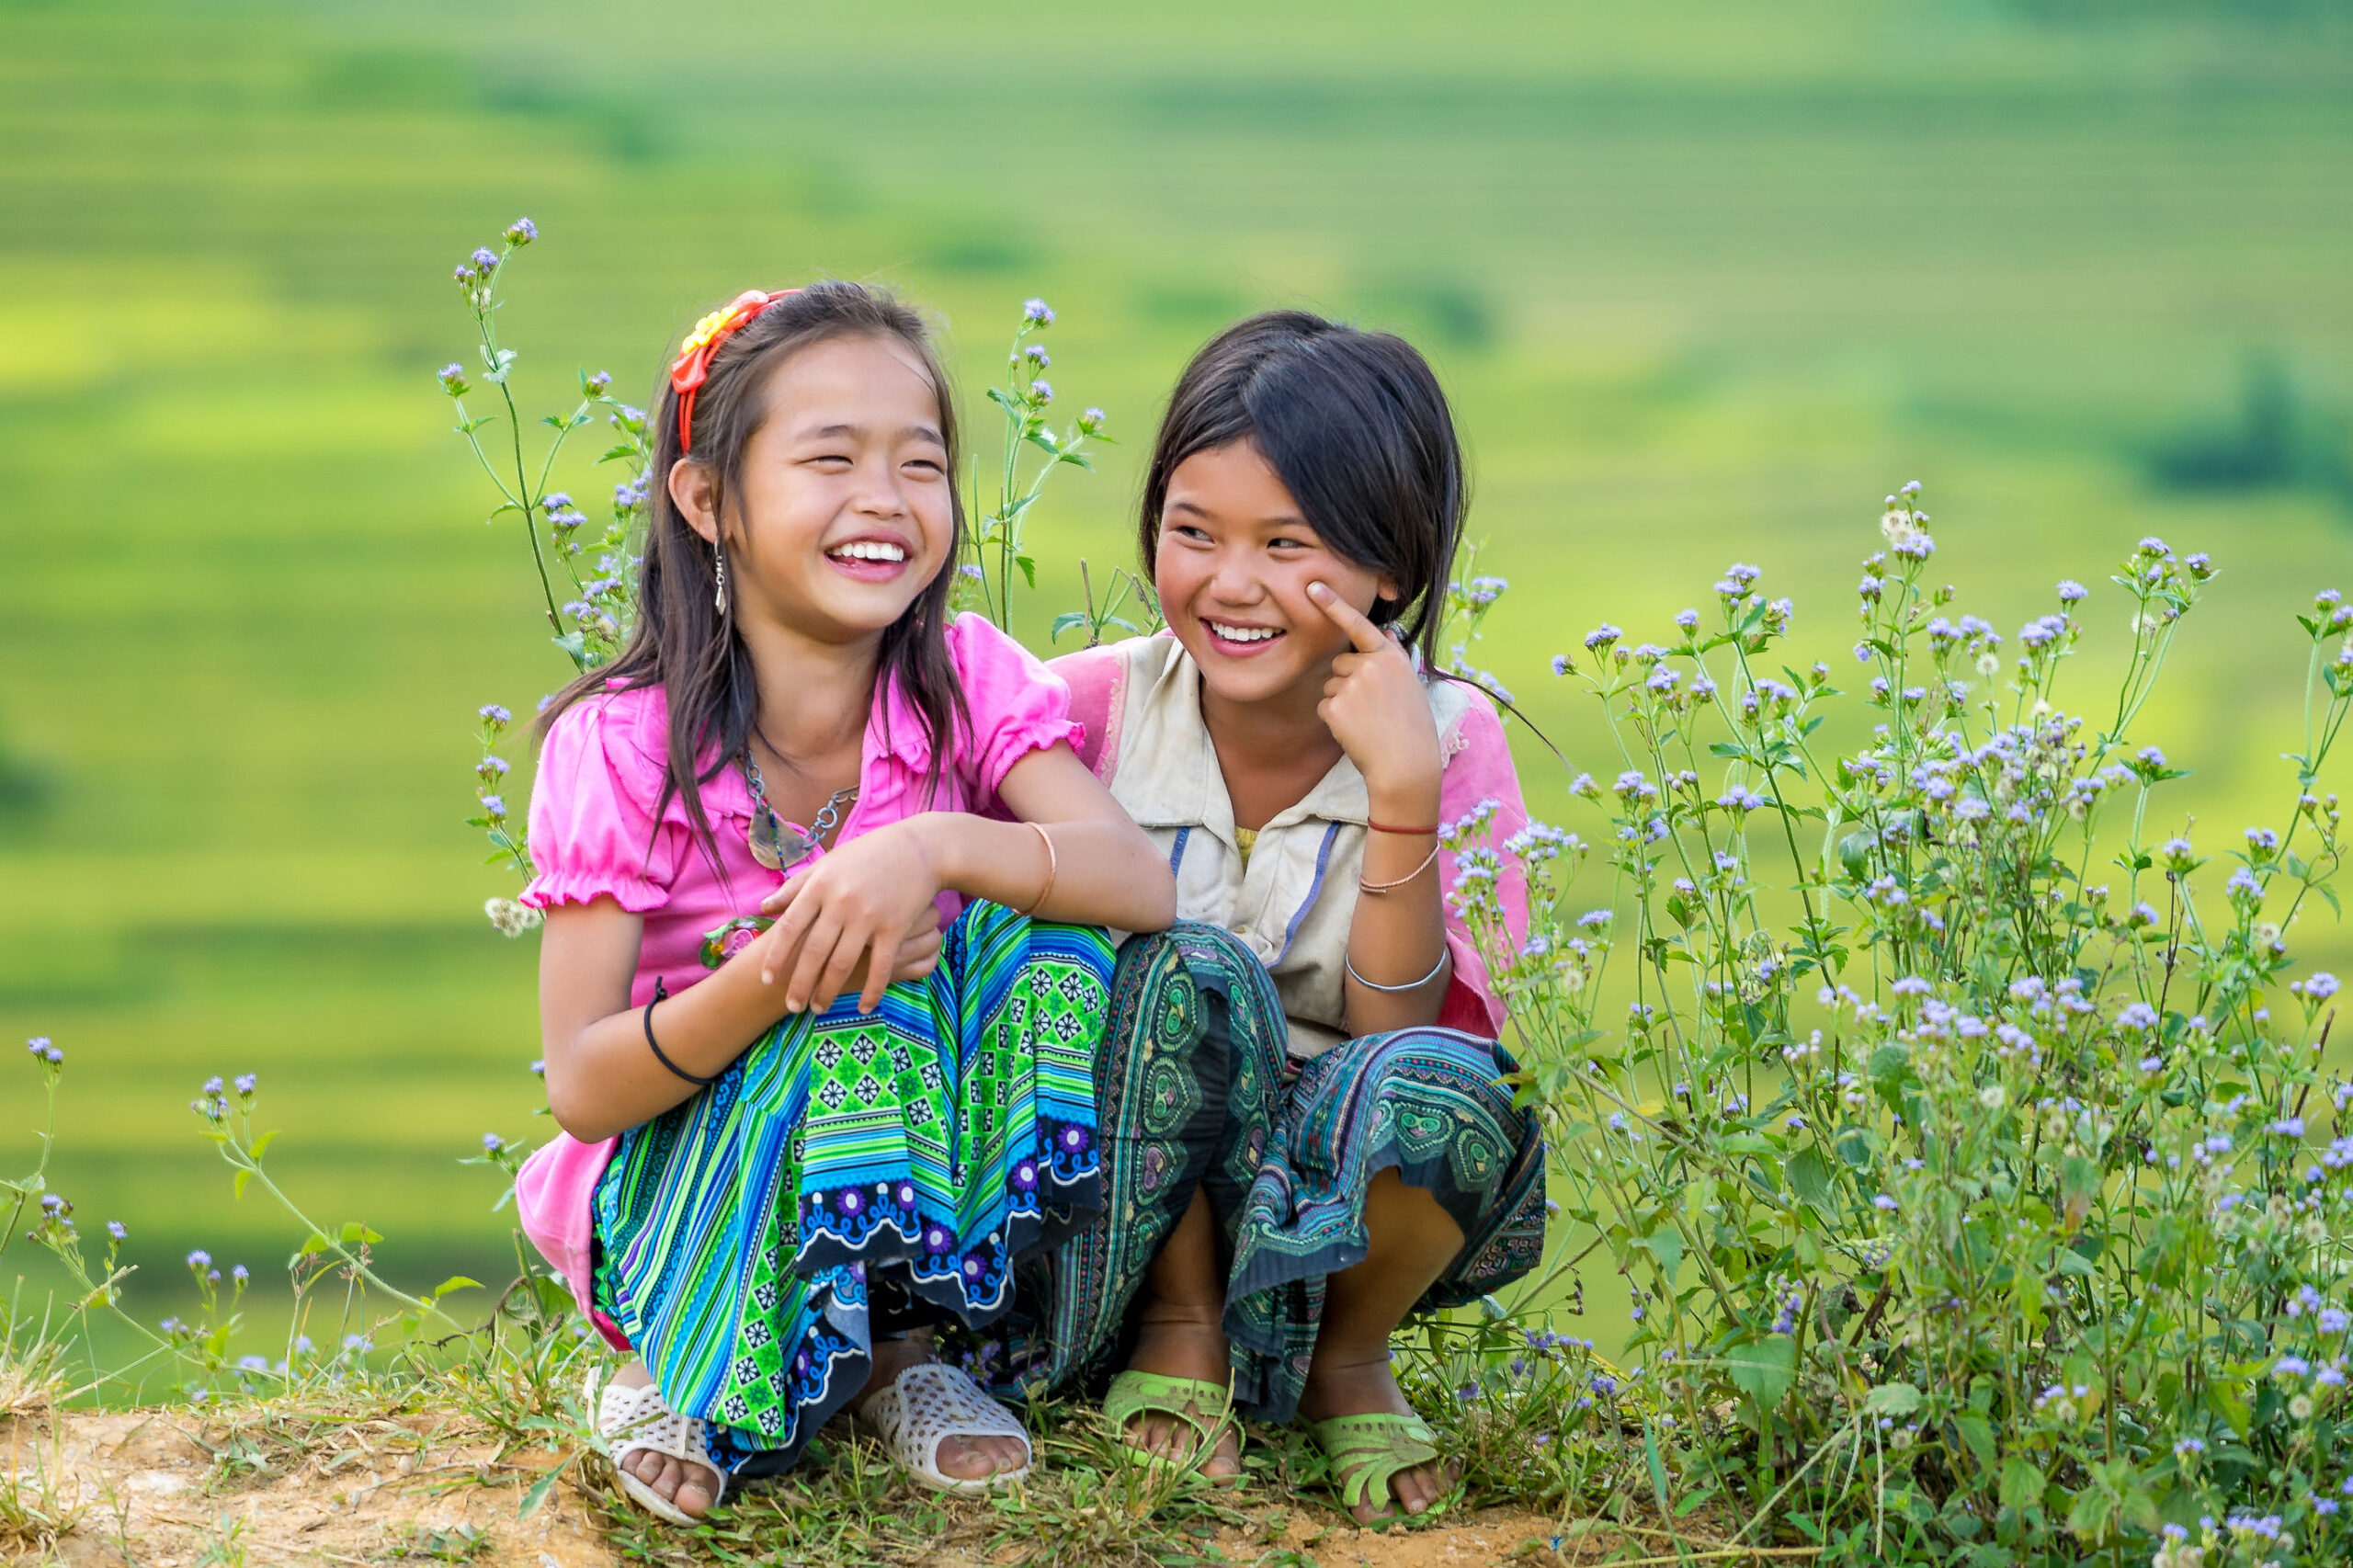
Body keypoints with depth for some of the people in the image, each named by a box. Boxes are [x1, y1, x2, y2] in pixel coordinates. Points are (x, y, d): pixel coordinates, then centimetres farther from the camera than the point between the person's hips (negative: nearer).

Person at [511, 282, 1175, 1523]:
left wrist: (941, 848, -41)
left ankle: (892, 1342, -9)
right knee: (860, 996, -32)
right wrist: (777, 976, -34)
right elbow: (580, 1089, -17)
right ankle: (675, 1370, -9)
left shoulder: (968, 682, -6)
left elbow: (1143, 883, -22)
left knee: (1046, 943, -23)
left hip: (922, 1170, 3)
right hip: (675, 1192, -3)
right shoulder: (622, 746, -14)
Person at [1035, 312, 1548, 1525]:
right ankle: (1177, 1329, -6)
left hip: (1333, 1205, 0)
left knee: (1441, 1089, -33)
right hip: (1127, 1192, 0)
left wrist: (1402, 797, -28)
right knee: (1188, 970, -30)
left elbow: (1404, 1030, -17)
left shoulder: (1450, 741, -9)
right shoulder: (1098, 706, -8)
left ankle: (1347, 1360, -2)